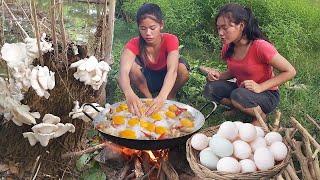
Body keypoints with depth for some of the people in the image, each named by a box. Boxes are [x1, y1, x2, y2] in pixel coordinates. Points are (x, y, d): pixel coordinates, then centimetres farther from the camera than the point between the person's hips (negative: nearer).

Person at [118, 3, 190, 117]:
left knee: (182, 67, -33)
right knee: (132, 65, -31)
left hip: (166, 80, 0)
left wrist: (162, 96, -62)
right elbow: (124, 71, -42)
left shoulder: (170, 40, -27)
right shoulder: (134, 44, -25)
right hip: (146, 79, 1)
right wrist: (129, 94, -65)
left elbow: (172, 70, -43)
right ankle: (147, 97, -8)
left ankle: (171, 97, -4)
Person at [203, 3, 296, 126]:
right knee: (211, 89, -18)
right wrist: (219, 75, -11)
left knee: (239, 95, -35)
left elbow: (290, 72, -19)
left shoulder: (260, 47, -26)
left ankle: (261, 116, -4)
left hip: (267, 95, -5)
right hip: (240, 89, 6)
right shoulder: (228, 47, -7)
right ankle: (240, 108, 6)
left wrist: (260, 87, -27)